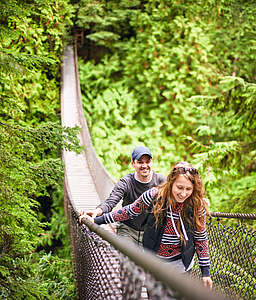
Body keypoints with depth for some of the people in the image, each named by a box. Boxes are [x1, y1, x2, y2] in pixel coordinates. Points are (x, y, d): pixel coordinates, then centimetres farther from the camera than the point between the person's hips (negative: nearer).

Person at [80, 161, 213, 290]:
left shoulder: (197, 205, -19)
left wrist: (205, 272, -5)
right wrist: (97, 220, -5)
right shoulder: (155, 195, -22)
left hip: (180, 262, 0)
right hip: (153, 258, 1)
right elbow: (130, 211, -7)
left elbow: (201, 239, -7)